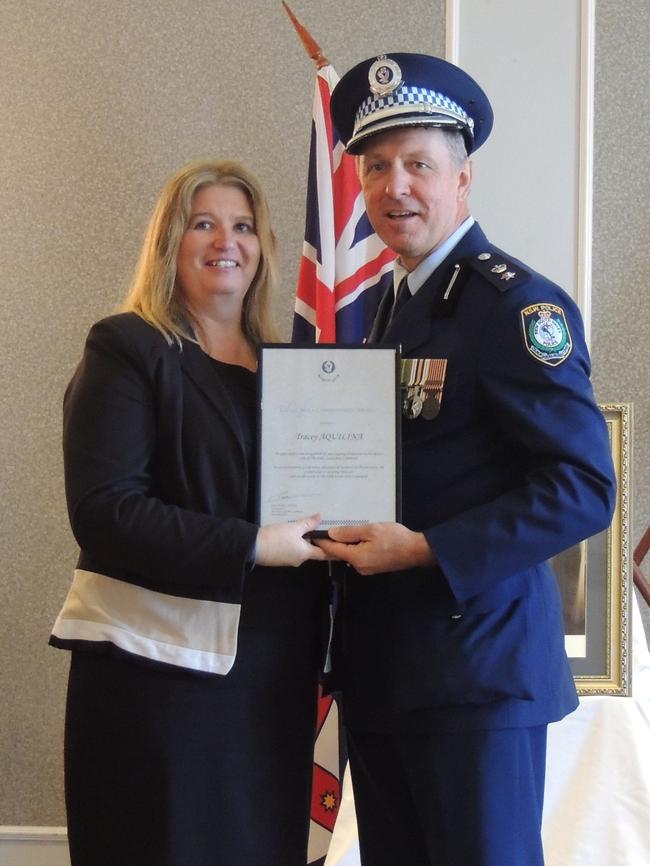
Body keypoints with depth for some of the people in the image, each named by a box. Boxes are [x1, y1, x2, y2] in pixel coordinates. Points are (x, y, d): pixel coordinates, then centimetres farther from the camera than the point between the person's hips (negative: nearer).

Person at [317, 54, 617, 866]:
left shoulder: (517, 304, -13)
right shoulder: (387, 306, 13)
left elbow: (584, 487, -19)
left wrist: (427, 551, -22)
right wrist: (348, 532, 2)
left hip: (476, 660, -8)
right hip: (378, 663, 8)